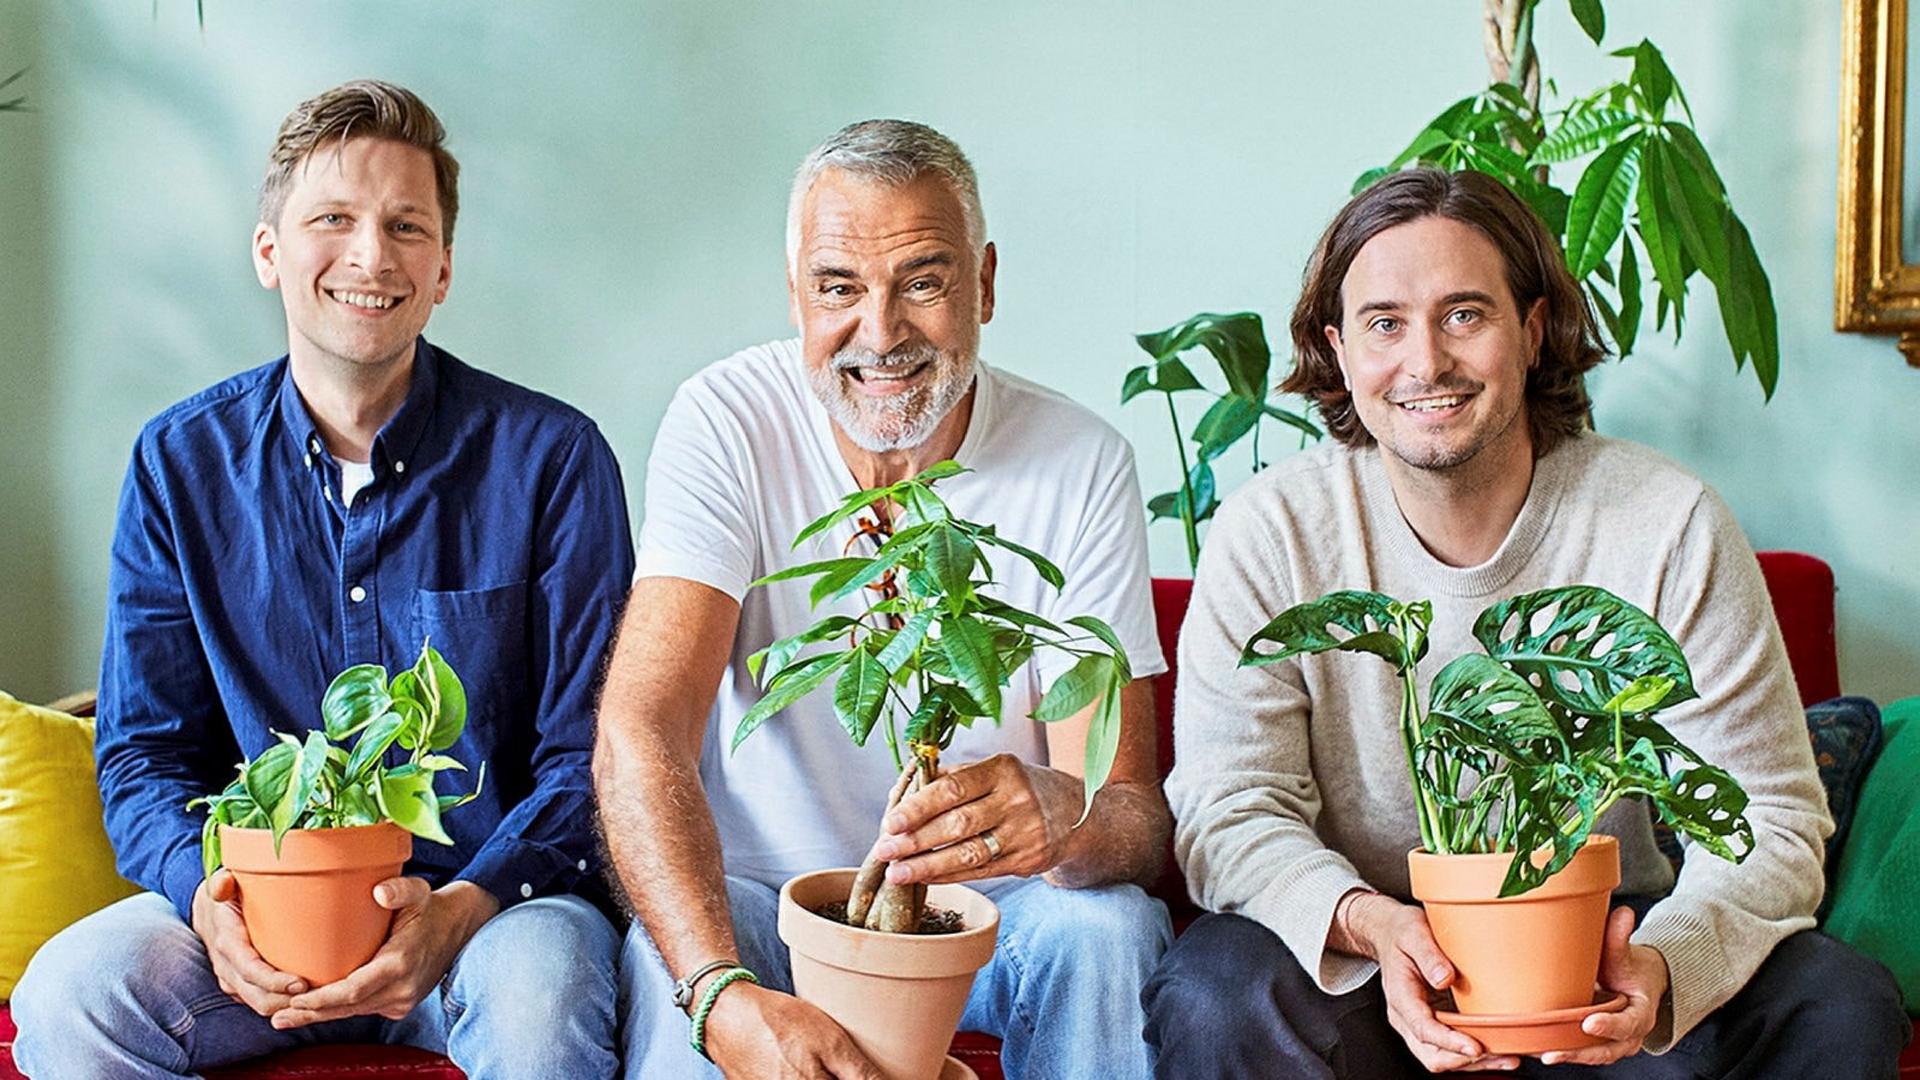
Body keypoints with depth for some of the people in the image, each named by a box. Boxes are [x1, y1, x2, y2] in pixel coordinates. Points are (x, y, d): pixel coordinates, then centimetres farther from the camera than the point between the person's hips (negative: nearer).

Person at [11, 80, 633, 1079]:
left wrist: (458, 911, -22)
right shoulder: (180, 463, 5)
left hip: (493, 895, -2)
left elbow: (589, 756, -4)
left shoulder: (552, 459, -3)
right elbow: (144, 755, 6)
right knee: (65, 999, -24)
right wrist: (208, 896, -16)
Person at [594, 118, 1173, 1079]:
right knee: (669, 962, -34)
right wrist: (730, 1000, -42)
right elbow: (637, 737, -23)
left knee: (1107, 931, -29)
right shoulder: (726, 423, -12)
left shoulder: (1082, 466, -10)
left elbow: (1135, 816, -14)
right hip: (761, 894, -2)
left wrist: (1063, 817, -42)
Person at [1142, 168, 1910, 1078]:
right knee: (1214, 997, -32)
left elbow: (1768, 823, -9)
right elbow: (1229, 814, -14)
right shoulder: (1272, 535, -9)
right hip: (1359, 967, -1)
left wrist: (1664, 966, -32)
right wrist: (1369, 924, -36)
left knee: (1838, 1005, -24)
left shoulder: (1669, 527, -8)